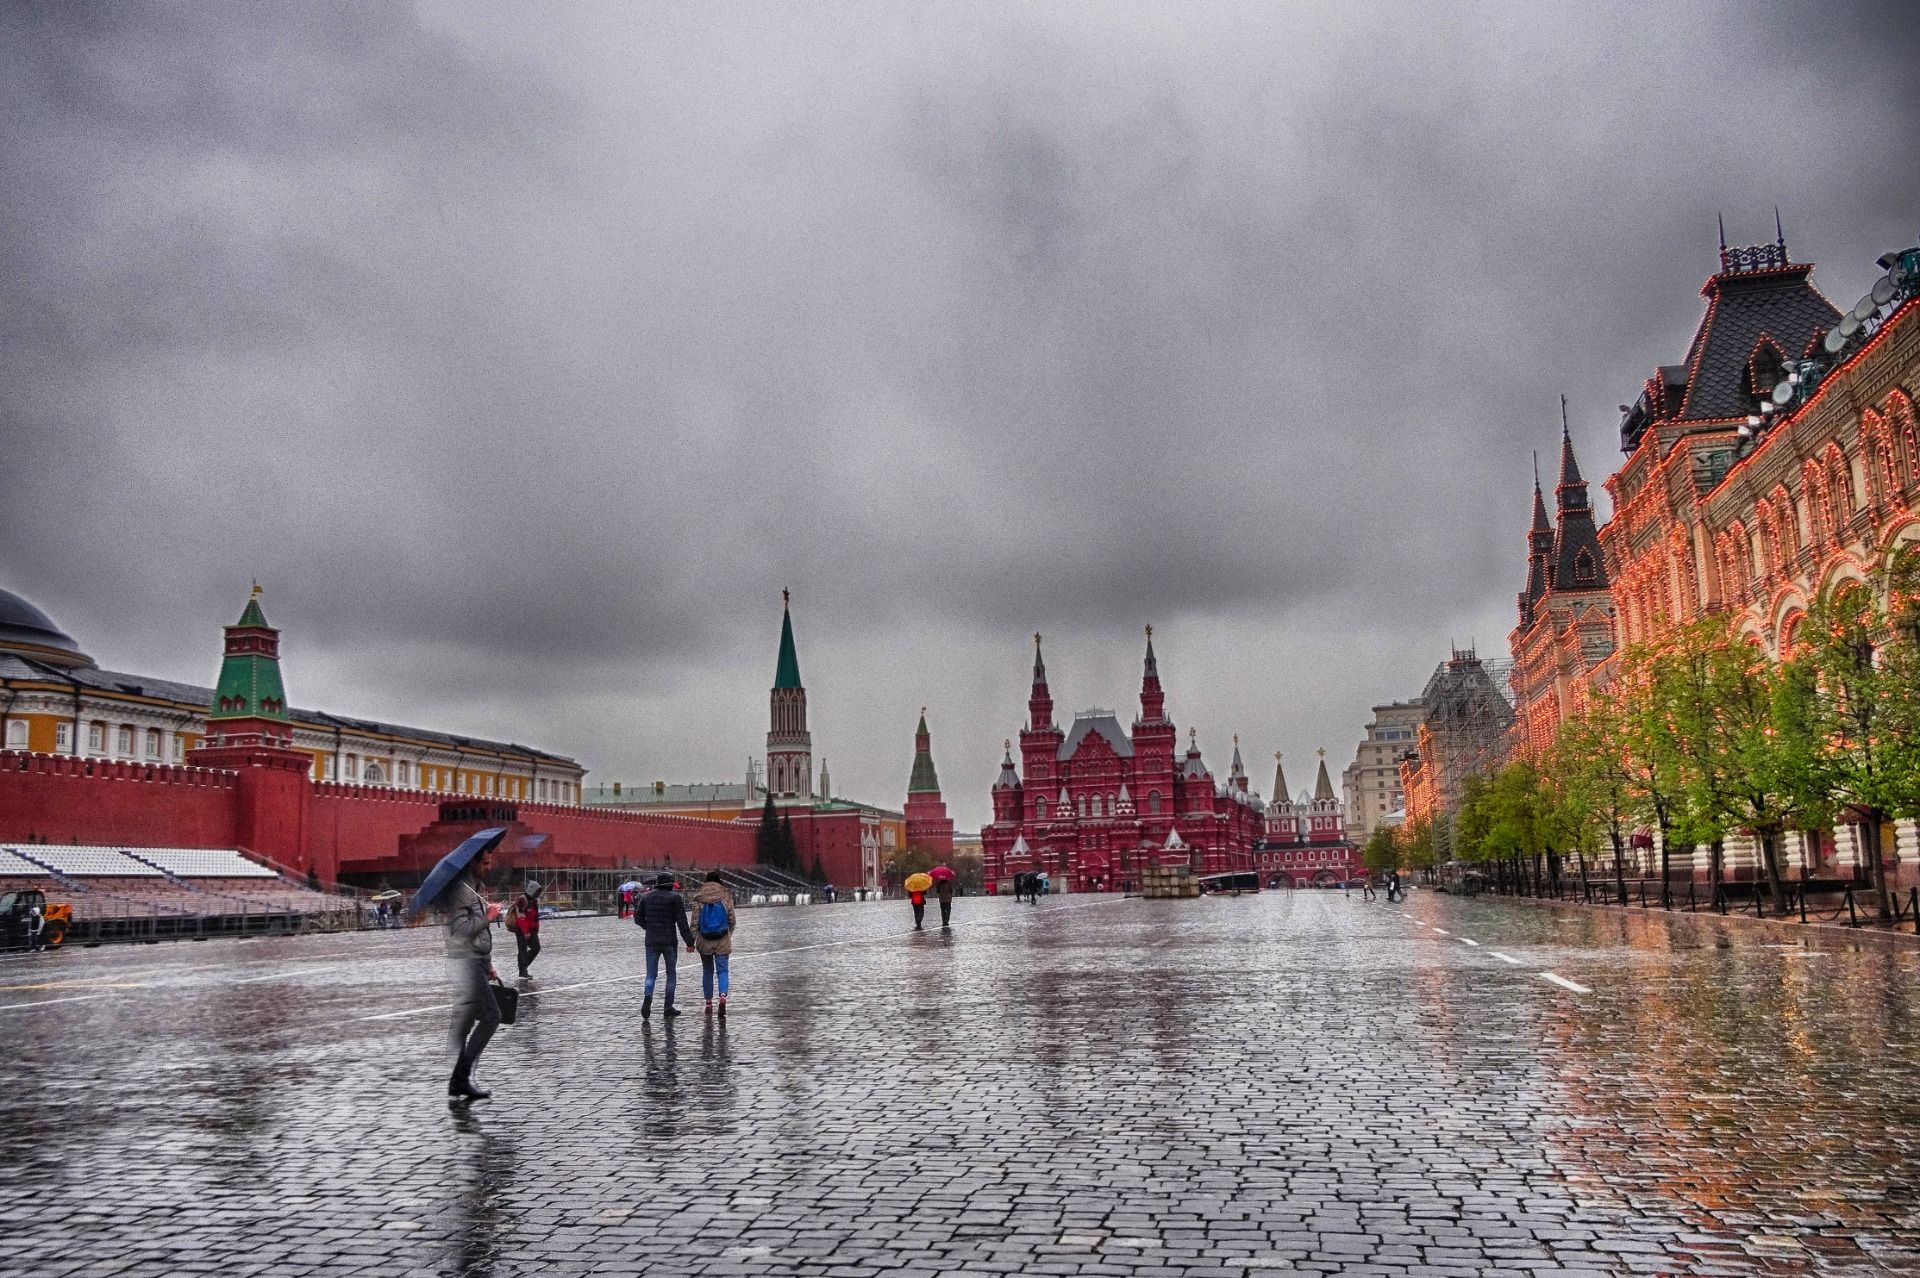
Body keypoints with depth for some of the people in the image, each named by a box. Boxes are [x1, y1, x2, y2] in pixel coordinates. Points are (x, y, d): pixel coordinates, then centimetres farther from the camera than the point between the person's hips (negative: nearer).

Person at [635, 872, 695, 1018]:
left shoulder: (646, 897, 6)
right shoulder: (676, 898, -4)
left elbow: (638, 919, 8)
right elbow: (682, 922, -9)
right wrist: (689, 942, -6)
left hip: (651, 941, 2)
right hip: (670, 941, -2)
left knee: (651, 974, 5)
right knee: (671, 973, 11)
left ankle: (647, 997, -23)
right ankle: (669, 1007, 9)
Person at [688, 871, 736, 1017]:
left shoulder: (699, 898, -3)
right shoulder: (726, 896, -1)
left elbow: (695, 921, -3)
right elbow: (731, 919, 5)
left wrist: (692, 940, 1)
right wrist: (729, 936, 19)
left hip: (704, 940, 0)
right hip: (722, 940, 0)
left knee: (707, 971, 12)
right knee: (722, 970, 1)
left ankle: (709, 1003, 14)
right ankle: (723, 996, -23)